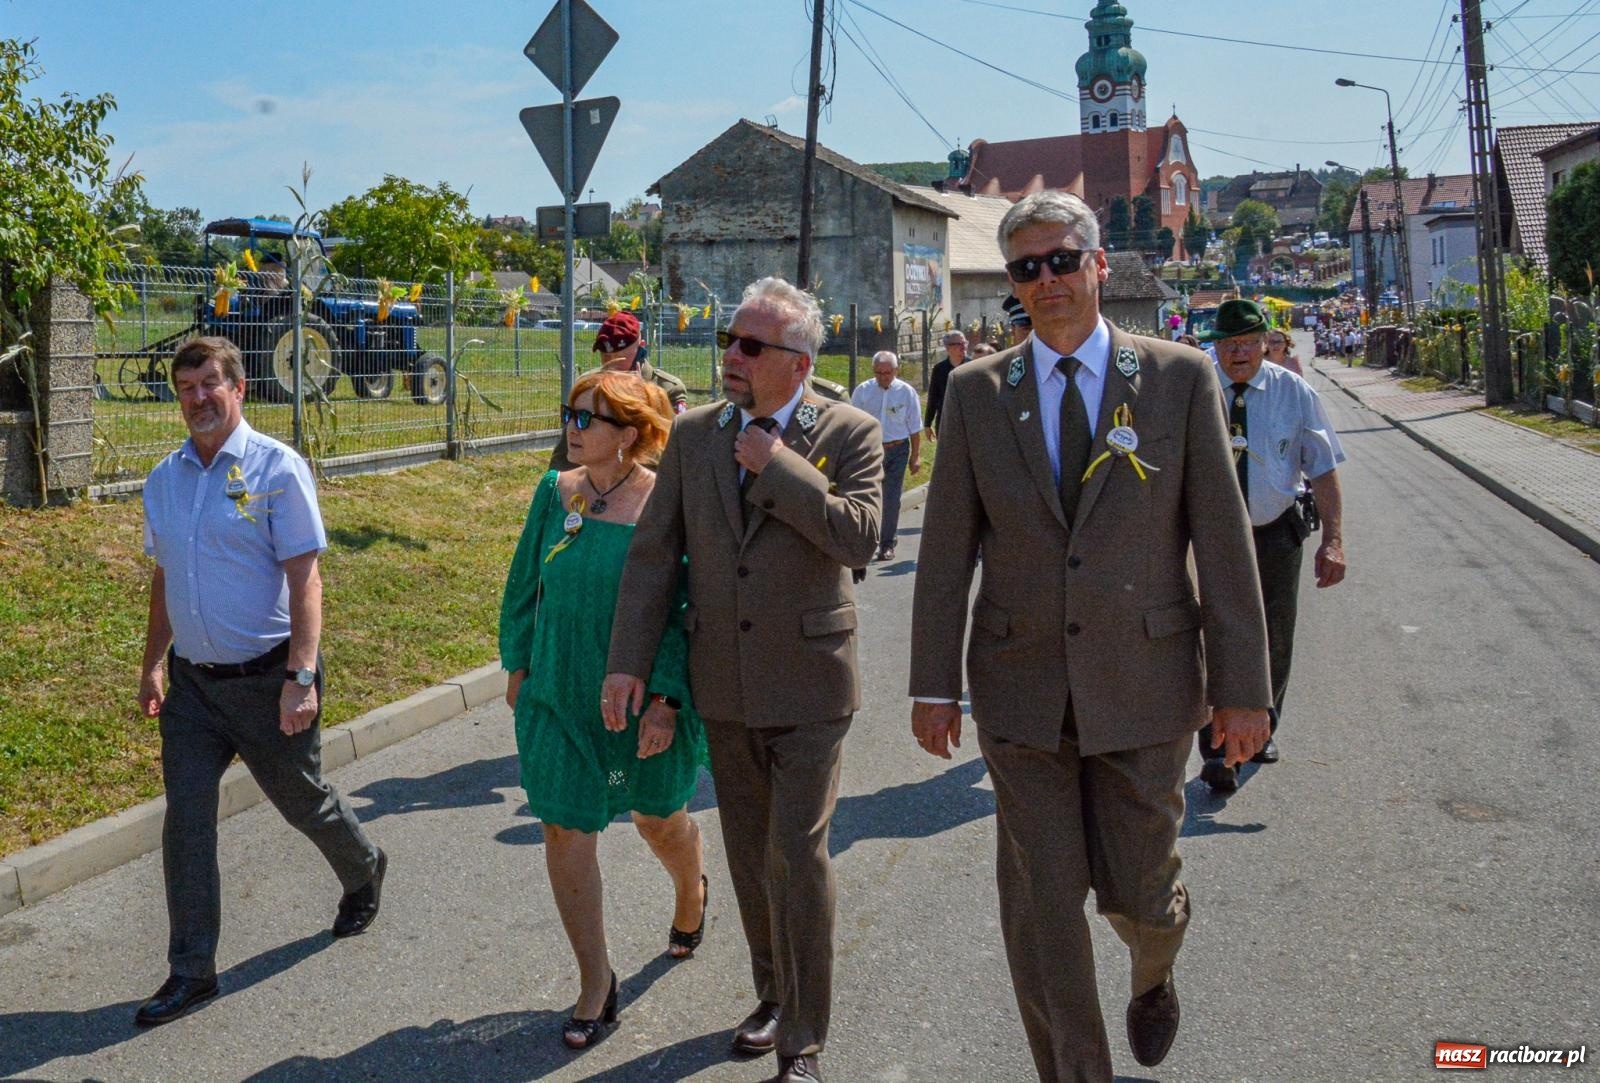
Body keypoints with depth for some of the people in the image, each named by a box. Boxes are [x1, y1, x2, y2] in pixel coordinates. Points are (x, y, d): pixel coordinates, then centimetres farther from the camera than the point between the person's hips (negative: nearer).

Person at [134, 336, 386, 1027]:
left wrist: (301, 677, -22)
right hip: (192, 683, 5)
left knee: (303, 801, 12)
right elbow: (164, 580, 17)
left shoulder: (276, 468, -11)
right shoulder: (164, 480, 6)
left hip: (265, 678, -5)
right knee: (185, 822, 2)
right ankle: (191, 972, 15)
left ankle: (364, 873, 43)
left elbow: (303, 579, -16)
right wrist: (153, 665, 15)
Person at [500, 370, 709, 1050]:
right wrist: (517, 665, 8)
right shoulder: (556, 492, -2)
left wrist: (665, 698, -17)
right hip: (560, 694, 3)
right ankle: (595, 984, 19)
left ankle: (690, 891, 53)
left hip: (642, 699, -3)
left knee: (658, 819, 17)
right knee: (565, 831, 2)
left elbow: (684, 608, -13)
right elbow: (524, 585, 9)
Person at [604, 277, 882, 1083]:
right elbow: (653, 552, 2)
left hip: (808, 684, -4)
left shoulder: (849, 433, -7)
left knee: (797, 855, -5)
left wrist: (779, 467, -19)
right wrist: (627, 661, -4)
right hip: (724, 683, 4)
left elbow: (861, 538, -21)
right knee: (749, 855, 16)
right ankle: (775, 993, 37)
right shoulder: (693, 433, 2)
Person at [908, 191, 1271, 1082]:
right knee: (1042, 901, 6)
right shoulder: (976, 391, 2)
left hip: (1144, 683, -1)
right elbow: (947, 549, 3)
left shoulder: (1180, 377, -2)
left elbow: (1224, 540, -2)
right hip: (1021, 684, 1)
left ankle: (1154, 971, 47)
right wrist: (934, 684, 1)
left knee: (1138, 889, 9)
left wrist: (1242, 687, -4)